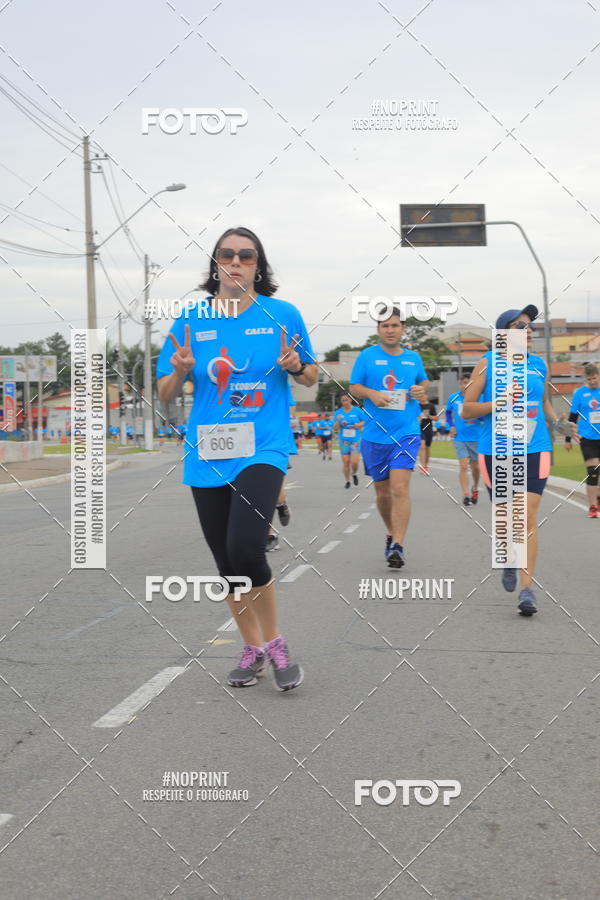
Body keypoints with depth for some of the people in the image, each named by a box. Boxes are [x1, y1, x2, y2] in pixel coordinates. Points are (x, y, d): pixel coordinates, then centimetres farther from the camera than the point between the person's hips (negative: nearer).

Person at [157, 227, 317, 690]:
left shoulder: (283, 314, 0)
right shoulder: (191, 321, 4)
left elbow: (311, 377, 11)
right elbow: (165, 394, 9)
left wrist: (296, 365, -11)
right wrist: (181, 370, -12)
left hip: (263, 449, -3)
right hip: (208, 458, 4)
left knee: (244, 550, -22)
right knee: (227, 563, 11)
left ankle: (275, 642, 1)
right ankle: (253, 649, 32)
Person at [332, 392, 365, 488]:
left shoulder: (357, 410, -2)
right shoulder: (338, 412, 3)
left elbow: (364, 422, 7)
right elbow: (335, 429, 4)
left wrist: (357, 425, -11)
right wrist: (338, 421, -14)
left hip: (355, 440, -1)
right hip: (344, 440, 2)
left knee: (354, 462, -10)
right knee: (346, 462, 0)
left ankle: (354, 474, 21)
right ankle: (347, 481, 18)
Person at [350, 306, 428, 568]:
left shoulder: (413, 358, 9)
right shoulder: (367, 356, 2)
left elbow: (423, 382, 24)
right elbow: (353, 387, 5)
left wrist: (421, 392, 1)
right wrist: (371, 394, -15)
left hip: (406, 432, -1)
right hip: (375, 435, 1)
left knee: (400, 488, -16)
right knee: (382, 492, 11)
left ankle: (397, 546, -16)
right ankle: (391, 533, 36)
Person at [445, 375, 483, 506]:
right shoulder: (453, 397, 1)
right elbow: (448, 412, 19)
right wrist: (451, 426, 6)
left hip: (476, 438, 0)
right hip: (460, 438, 0)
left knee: (475, 467, 12)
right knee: (463, 466, -11)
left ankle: (475, 488, 39)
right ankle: (466, 495, -12)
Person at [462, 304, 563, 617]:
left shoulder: (539, 365, 9)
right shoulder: (487, 363, -1)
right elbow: (467, 409, -2)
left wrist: (557, 421, 8)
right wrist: (500, 402, -15)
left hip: (534, 450, 1)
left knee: (528, 518, -10)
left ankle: (527, 588, -9)